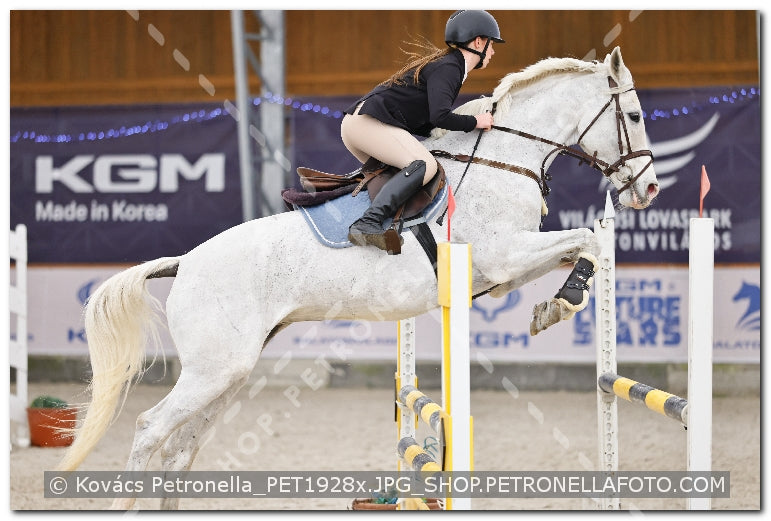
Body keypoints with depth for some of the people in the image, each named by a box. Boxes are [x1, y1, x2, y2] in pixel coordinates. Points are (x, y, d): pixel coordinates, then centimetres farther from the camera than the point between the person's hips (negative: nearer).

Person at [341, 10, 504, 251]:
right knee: (424, 164, -25)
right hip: (369, 121, -11)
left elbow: (426, 122, 24)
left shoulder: (447, 65, 22)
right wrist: (475, 122, -7)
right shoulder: (448, 68, -9)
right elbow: (440, 116, -22)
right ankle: (367, 224, -37)